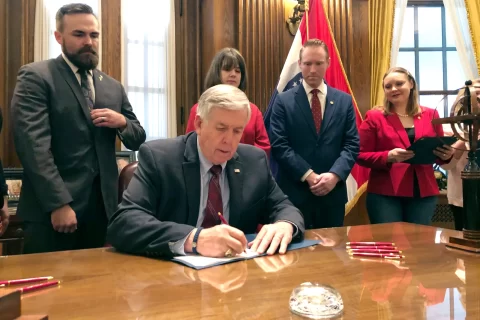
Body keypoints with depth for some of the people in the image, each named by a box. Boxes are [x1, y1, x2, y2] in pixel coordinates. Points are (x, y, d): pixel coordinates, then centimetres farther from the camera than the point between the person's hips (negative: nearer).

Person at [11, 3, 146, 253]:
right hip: (51, 209, -5)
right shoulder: (35, 77, -3)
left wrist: (122, 121, -7)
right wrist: (59, 203, -20)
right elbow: (33, 144, -14)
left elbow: (137, 140, 15)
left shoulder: (113, 87, 13)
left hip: (101, 206, 5)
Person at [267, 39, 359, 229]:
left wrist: (335, 175, -14)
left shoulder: (344, 101, 8)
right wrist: (309, 175, -15)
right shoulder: (283, 101, 0)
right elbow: (278, 146, -8)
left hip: (333, 193, 3)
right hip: (294, 193, -2)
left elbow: (352, 144, 3)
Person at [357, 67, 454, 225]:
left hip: (424, 193, 3)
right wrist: (388, 156, -20)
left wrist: (446, 155, -7)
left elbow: (439, 154, 16)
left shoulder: (430, 115, 8)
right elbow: (361, 156, -4)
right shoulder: (374, 117, -1)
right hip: (385, 194, -3)